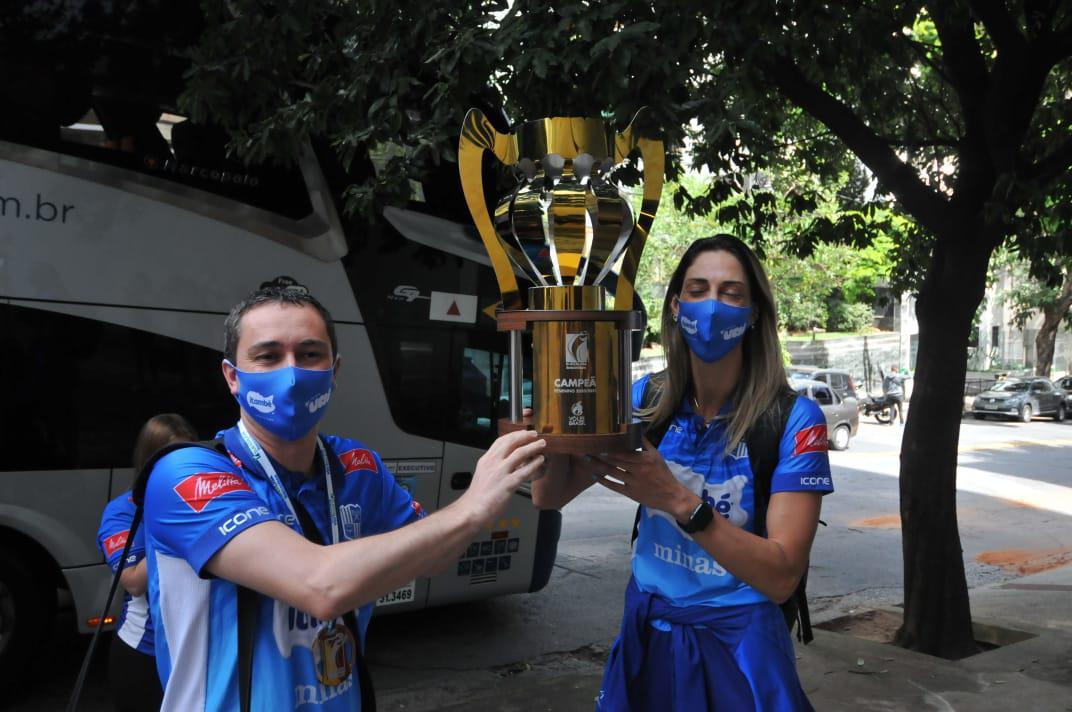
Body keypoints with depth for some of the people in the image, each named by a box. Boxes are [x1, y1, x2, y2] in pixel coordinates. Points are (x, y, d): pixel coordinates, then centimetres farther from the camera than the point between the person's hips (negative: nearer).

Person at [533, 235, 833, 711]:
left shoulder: (793, 420, -16)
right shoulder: (646, 399, -6)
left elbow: (781, 576, -22)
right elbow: (548, 497, -7)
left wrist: (679, 502, -35)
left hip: (736, 643, -3)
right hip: (647, 632, 4)